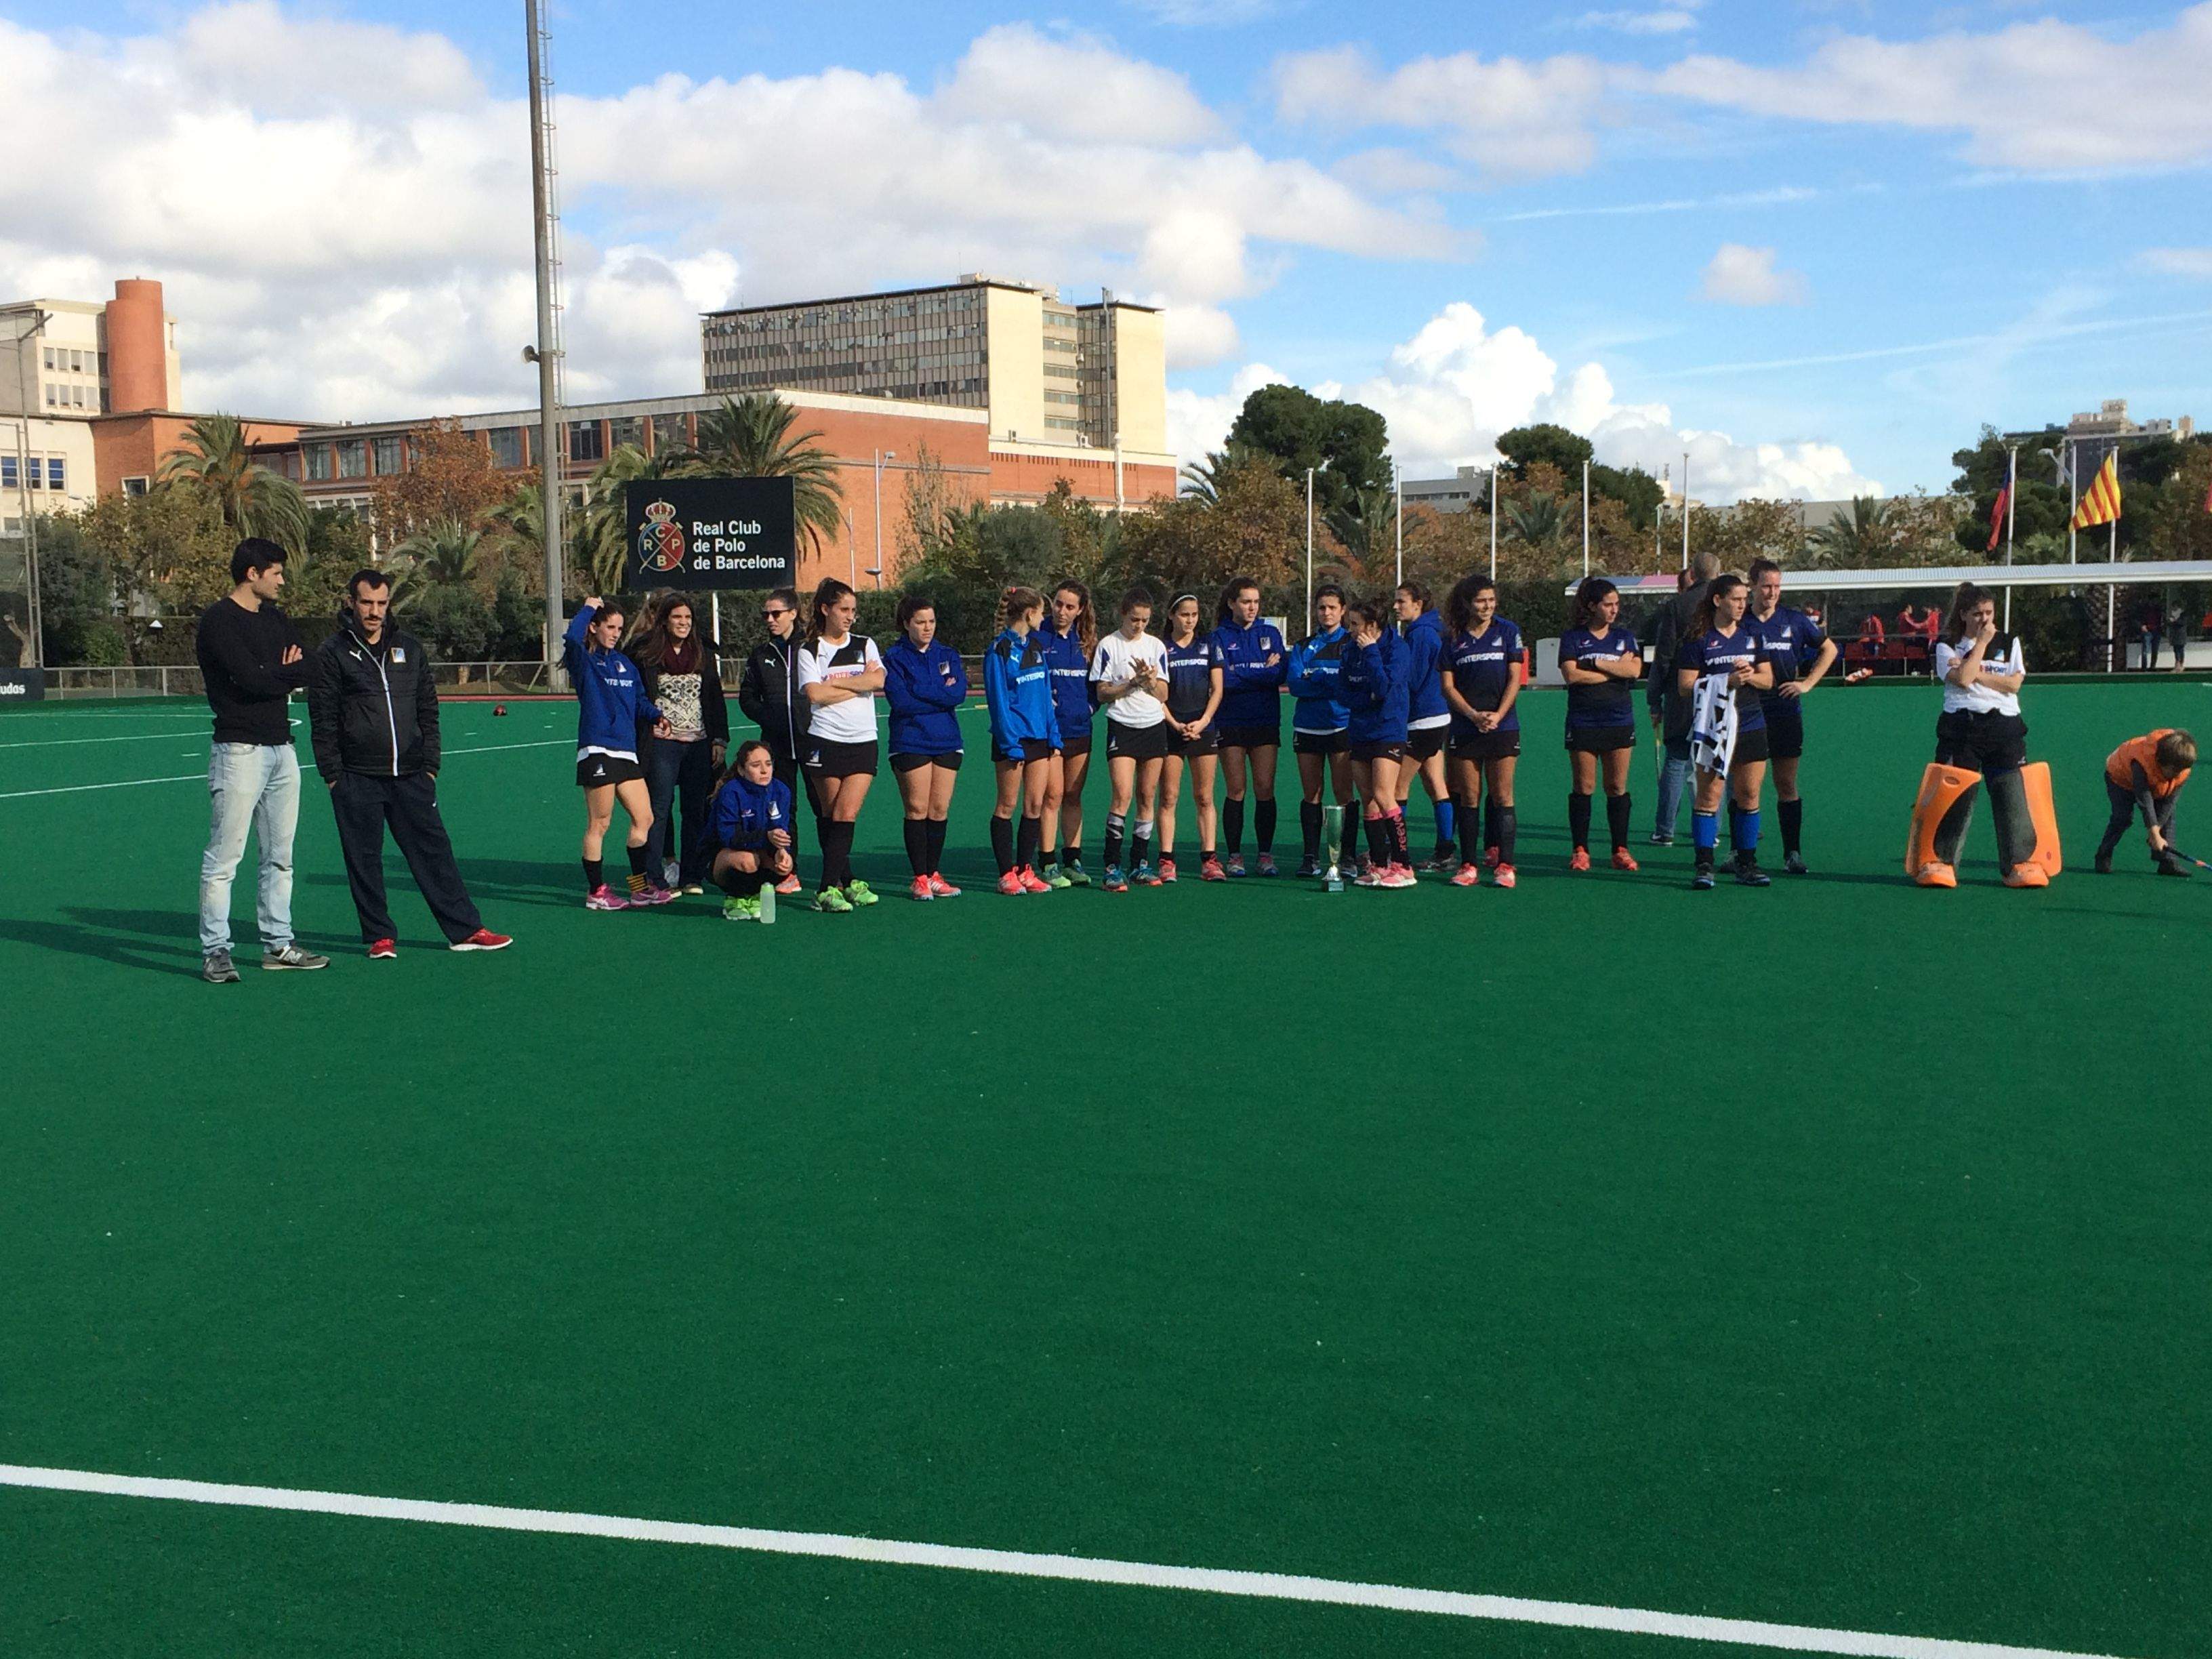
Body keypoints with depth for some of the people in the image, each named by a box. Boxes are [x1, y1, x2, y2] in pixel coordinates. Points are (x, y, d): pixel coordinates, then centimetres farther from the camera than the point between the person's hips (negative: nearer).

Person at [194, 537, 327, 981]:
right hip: (239, 749, -8)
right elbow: (251, 681, -19)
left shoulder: (276, 618, 17)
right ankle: (214, 951, -2)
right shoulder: (218, 620, -9)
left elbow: (307, 670, 8)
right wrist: (286, 673, -4)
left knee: (280, 856, 11)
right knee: (224, 858, -6)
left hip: (282, 748, 8)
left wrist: (273, 675, -10)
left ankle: (277, 944, 18)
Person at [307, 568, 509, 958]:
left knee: (434, 851, 3)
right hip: (356, 779, -3)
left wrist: (430, 765, 9)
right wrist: (333, 775, -6)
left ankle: (465, 930, 6)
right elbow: (323, 721, 0)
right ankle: (380, 936, 13)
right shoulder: (331, 654, 2)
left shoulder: (410, 649, 12)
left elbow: (428, 712, 16)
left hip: (410, 776, 3)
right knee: (364, 860, 2)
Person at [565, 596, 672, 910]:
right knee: (599, 824, -3)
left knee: (644, 819, 7)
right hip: (597, 751, -7)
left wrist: (655, 717, 3)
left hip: (626, 752, 7)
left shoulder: (625, 664, 18)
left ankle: (641, 887, 16)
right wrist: (589, 608, -9)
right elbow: (573, 637, -25)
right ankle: (596, 892, 5)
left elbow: (641, 700, 24)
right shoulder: (583, 660, -3)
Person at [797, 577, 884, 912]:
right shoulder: (808, 651, 2)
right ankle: (848, 881, 8)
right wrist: (859, 684, -6)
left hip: (863, 742, 2)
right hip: (825, 742, -1)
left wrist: (833, 683, -8)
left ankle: (829, 888, -7)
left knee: (847, 814, -8)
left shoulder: (865, 644, 11)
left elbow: (878, 681, -6)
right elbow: (814, 694, -12)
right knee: (830, 816, 1)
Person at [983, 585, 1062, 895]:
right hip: (1013, 739, -7)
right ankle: (1007, 873, 6)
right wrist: (1010, 743, -16)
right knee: (1007, 806, 1)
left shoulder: (1036, 646, 13)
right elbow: (998, 699, -12)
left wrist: (1054, 736, 9)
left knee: (1035, 805, 5)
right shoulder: (1000, 650, -9)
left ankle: (1026, 870, 11)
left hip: (1040, 736, 7)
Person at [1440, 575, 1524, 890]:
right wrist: (1474, 715, -11)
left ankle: (1504, 864, -1)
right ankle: (1468, 865, 7)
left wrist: (1498, 715, -10)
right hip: (1465, 730, 1)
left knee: (1502, 796, -3)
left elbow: (1515, 678, 1)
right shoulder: (1453, 639, 6)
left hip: (1503, 726, -1)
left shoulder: (1507, 631, 5)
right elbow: (1448, 685, 3)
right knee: (1469, 798, 2)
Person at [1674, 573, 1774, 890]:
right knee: (1709, 794, -7)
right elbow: (1685, 686, -9)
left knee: (1749, 795, 6)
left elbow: (1768, 680, 14)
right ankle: (1704, 866, -3)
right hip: (1713, 729, -5)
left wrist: (1750, 676, -8)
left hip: (1752, 727, 5)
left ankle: (1747, 863, 14)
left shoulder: (1752, 635, 12)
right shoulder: (1698, 639, -3)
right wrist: (1727, 680, -17)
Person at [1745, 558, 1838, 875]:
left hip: (1786, 714, 1)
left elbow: (1829, 649, 14)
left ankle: (1793, 853, 6)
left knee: (1787, 785, 2)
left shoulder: (1794, 620, 5)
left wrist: (1807, 683, 4)